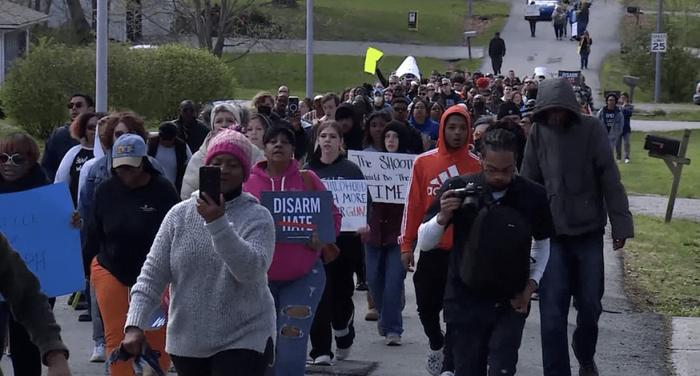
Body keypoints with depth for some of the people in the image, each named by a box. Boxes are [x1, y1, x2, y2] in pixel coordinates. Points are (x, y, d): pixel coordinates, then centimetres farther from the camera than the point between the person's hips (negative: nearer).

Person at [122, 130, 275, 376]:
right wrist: (135, 324, -12)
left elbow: (251, 271, -21)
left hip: (243, 339, -4)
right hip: (186, 343, 4)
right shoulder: (179, 215, 3)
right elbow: (152, 275, 1)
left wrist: (218, 223, -28)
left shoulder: (257, 217, -5)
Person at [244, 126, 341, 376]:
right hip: (260, 274, 1)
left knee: (292, 346, -6)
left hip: (302, 274, -1)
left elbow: (332, 215, 6)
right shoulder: (248, 182, 2)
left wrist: (322, 239, -12)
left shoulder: (307, 179, 1)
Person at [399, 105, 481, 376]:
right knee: (427, 305, 10)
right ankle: (437, 345, 37)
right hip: (431, 249, 1)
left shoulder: (478, 165, -2)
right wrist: (406, 244, 1)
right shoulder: (423, 162, 0)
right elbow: (413, 204, 2)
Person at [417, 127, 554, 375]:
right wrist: (443, 217, -22)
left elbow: (542, 243, 13)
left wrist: (531, 286, 2)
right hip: (465, 301, 0)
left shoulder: (533, 196, -6)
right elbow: (424, 243, -3)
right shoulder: (458, 189, -9)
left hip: (510, 304, 0)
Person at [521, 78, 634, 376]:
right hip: (551, 232, 0)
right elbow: (528, 183, 1)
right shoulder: (538, 133, -4)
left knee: (590, 305, 12)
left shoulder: (591, 129, -8)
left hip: (589, 231, 0)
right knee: (553, 312, -4)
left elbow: (609, 180, -8)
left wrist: (620, 225, -10)